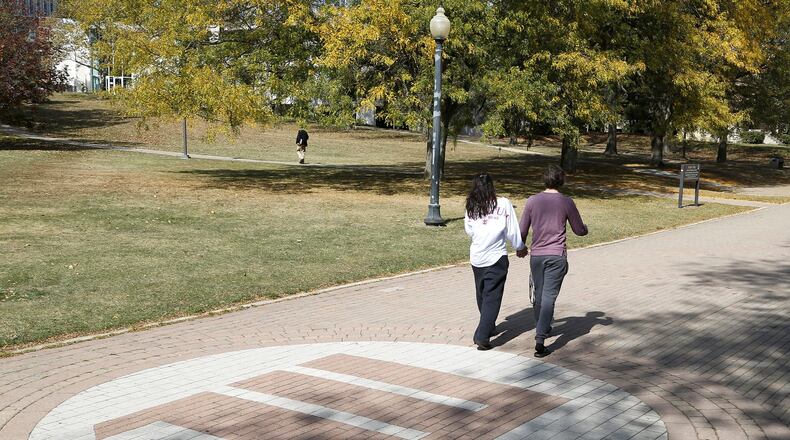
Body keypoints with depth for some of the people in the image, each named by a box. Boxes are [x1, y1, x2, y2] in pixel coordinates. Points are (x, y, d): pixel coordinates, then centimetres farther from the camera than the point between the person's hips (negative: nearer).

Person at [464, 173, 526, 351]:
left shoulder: (471, 207, 2)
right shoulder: (503, 204, -6)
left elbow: (468, 230, 8)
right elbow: (512, 231, -3)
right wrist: (520, 246, 14)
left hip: (476, 257, 4)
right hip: (496, 257, -4)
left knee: (481, 295, 20)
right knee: (492, 297, -2)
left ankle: (488, 327, 39)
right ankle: (482, 336, -10)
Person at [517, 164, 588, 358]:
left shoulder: (532, 201, 1)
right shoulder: (566, 203, -4)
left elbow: (522, 230, 5)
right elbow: (579, 230, 5)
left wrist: (521, 249, 23)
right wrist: (586, 227, 29)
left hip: (536, 255, 3)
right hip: (557, 256, -3)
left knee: (539, 295, 17)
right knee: (549, 297, -6)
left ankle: (542, 329, 36)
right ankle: (540, 340, -14)